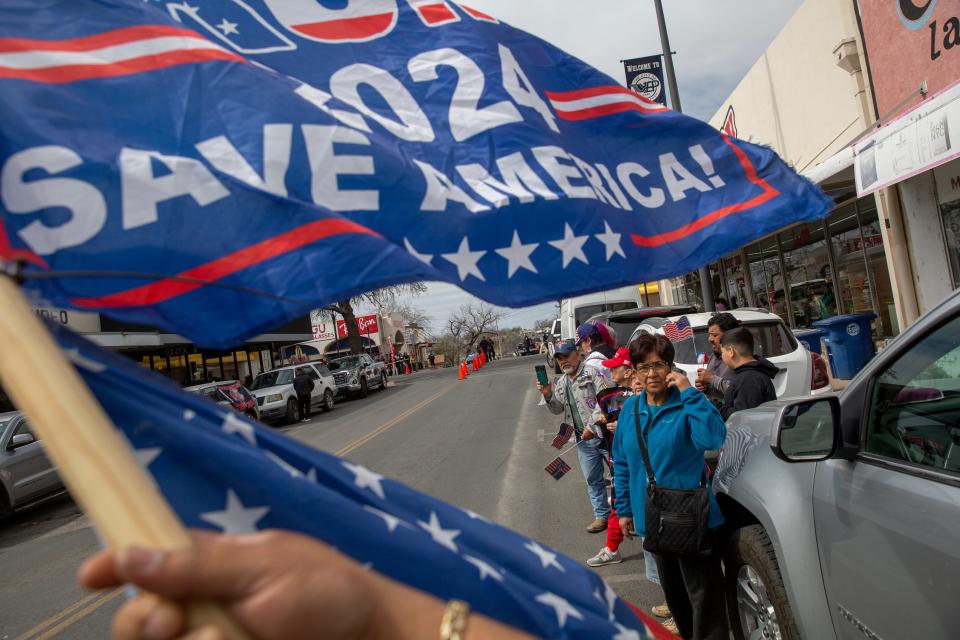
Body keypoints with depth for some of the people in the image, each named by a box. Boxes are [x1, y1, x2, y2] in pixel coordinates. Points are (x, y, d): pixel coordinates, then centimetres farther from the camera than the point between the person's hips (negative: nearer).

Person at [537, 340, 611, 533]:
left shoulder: (592, 373, -9)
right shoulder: (561, 383, 15)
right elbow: (557, 410, 17)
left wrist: (592, 425, -20)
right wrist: (548, 395, -3)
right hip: (583, 439, 7)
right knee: (593, 479, 14)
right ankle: (602, 515, 27)